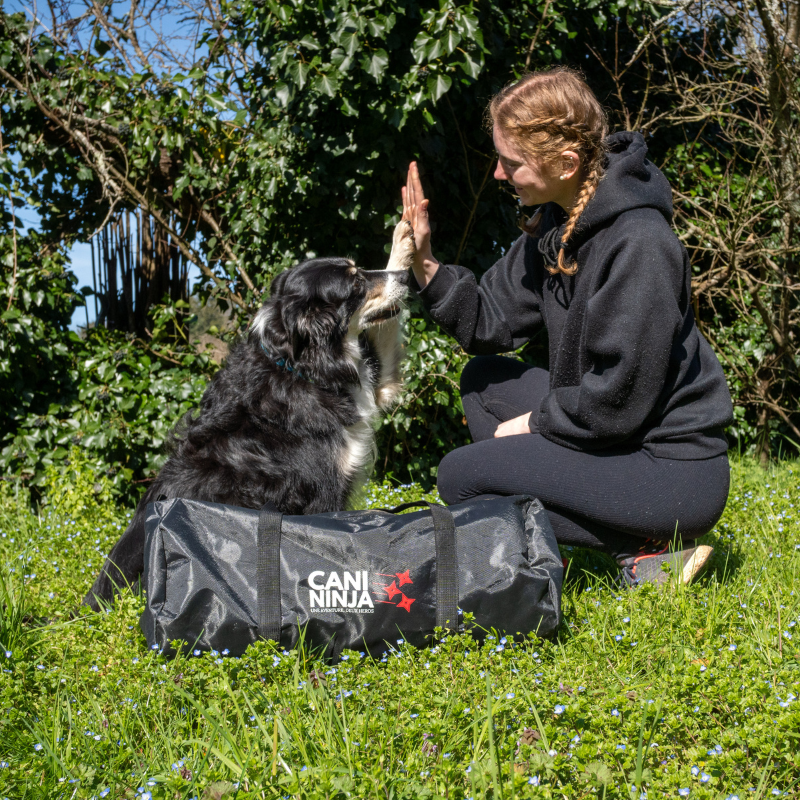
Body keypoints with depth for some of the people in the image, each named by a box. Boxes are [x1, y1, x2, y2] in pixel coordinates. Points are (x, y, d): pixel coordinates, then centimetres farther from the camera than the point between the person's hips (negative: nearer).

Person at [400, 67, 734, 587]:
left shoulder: (639, 244, -23)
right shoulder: (553, 225, 4)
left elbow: (618, 398, -24)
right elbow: (490, 322, 6)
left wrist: (536, 422, -9)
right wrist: (425, 264, -7)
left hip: (677, 472, -9)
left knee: (462, 477, -11)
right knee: (483, 380, 15)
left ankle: (651, 549, -11)